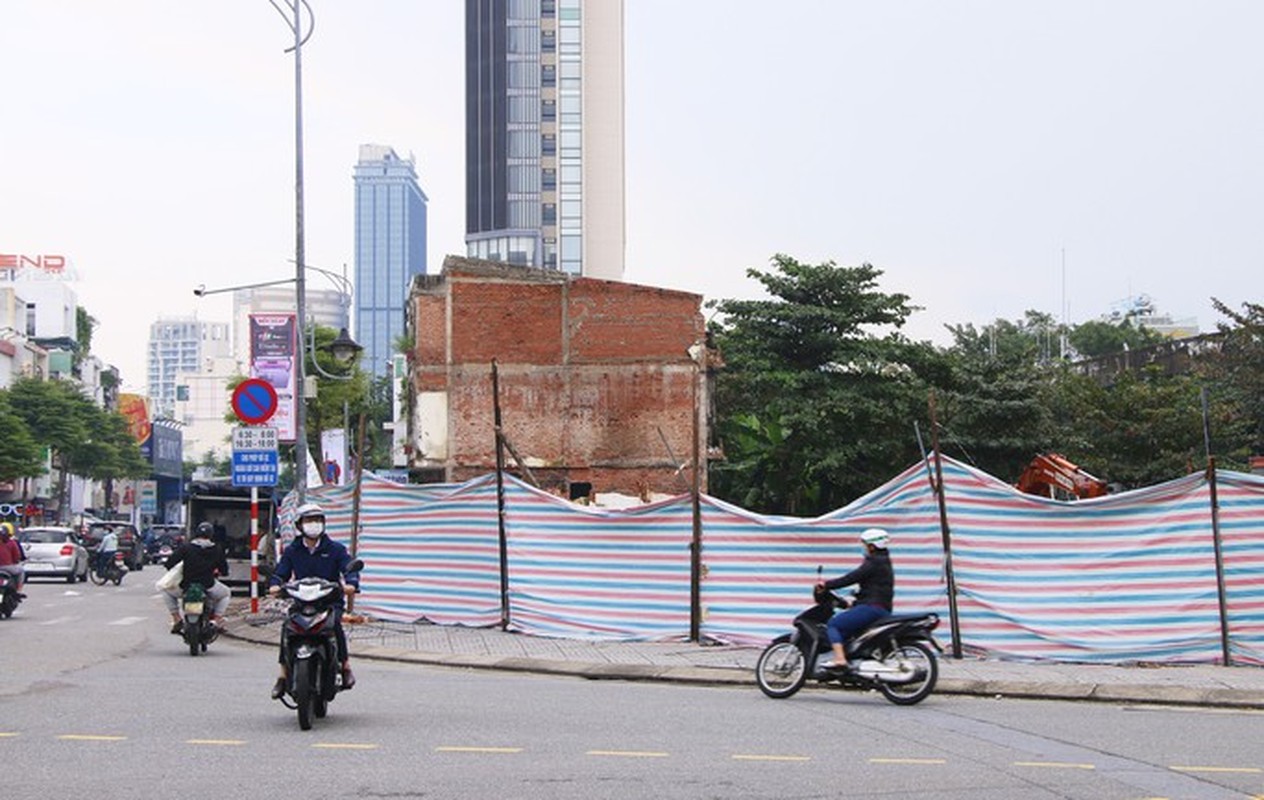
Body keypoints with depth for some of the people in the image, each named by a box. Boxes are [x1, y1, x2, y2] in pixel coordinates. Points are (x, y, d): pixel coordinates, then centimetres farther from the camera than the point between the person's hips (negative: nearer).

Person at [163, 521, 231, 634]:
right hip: (208, 588, 0)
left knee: (167, 591, 30)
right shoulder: (217, 550, -2)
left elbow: (169, 564, -6)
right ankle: (217, 620, 11)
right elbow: (224, 571, 4)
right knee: (226, 593, 32)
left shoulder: (185, 547, -5)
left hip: (186, 587, 0)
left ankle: (176, 619, 14)